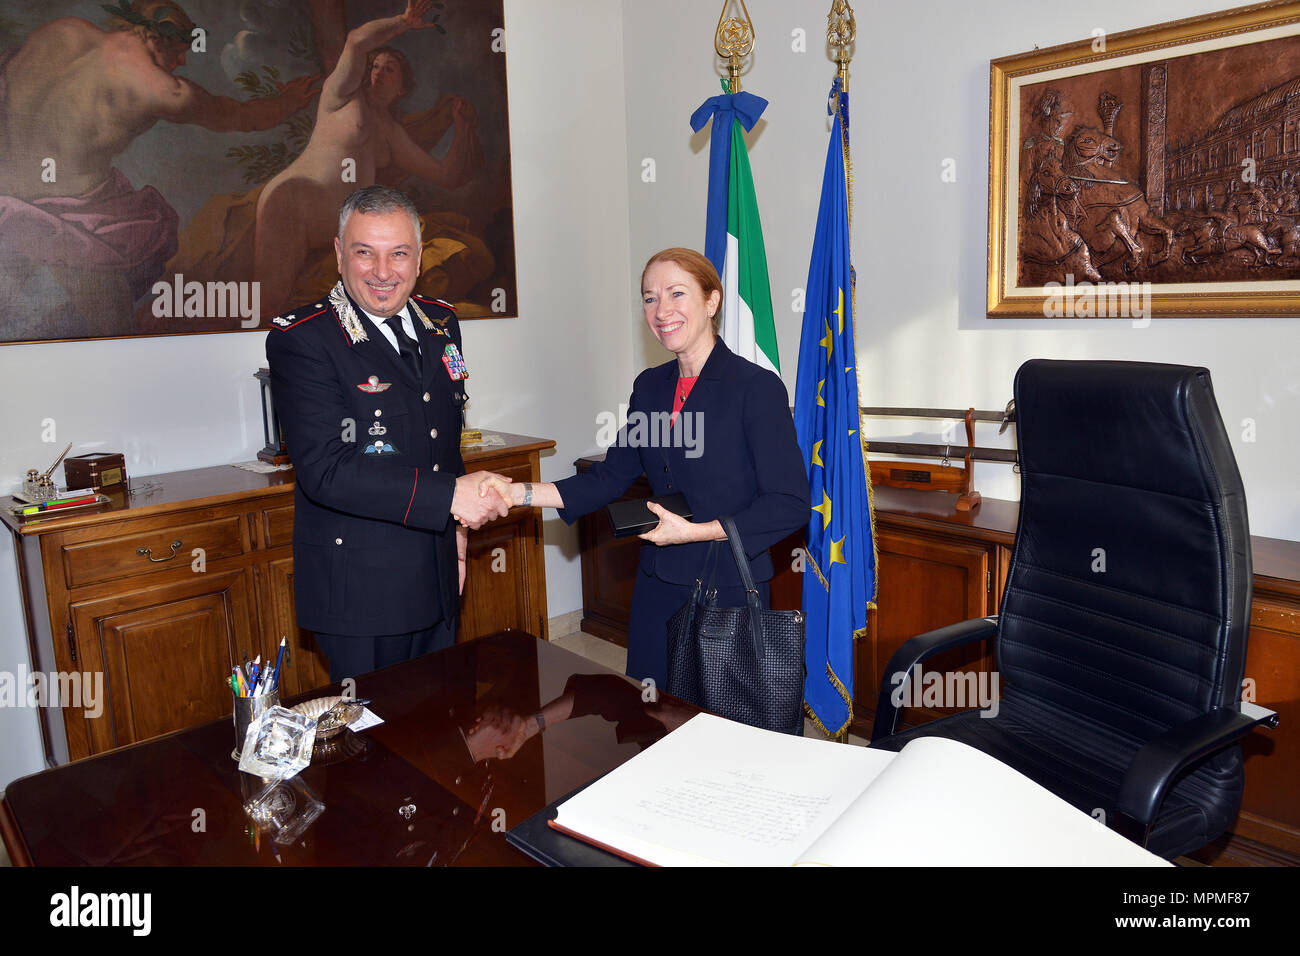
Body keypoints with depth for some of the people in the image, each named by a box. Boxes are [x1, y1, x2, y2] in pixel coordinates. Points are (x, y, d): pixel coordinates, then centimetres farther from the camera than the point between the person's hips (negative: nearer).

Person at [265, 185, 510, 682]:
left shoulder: (441, 323, 7)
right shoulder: (301, 341, -14)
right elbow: (325, 470, -23)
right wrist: (450, 497, -24)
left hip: (439, 578, 6)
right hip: (358, 588, -6)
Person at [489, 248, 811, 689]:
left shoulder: (757, 387, -13)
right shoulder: (649, 385, 7)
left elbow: (789, 504, -15)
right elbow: (611, 476, 9)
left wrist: (693, 531, -18)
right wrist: (520, 493, -3)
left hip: (728, 590, -6)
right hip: (657, 586, 6)